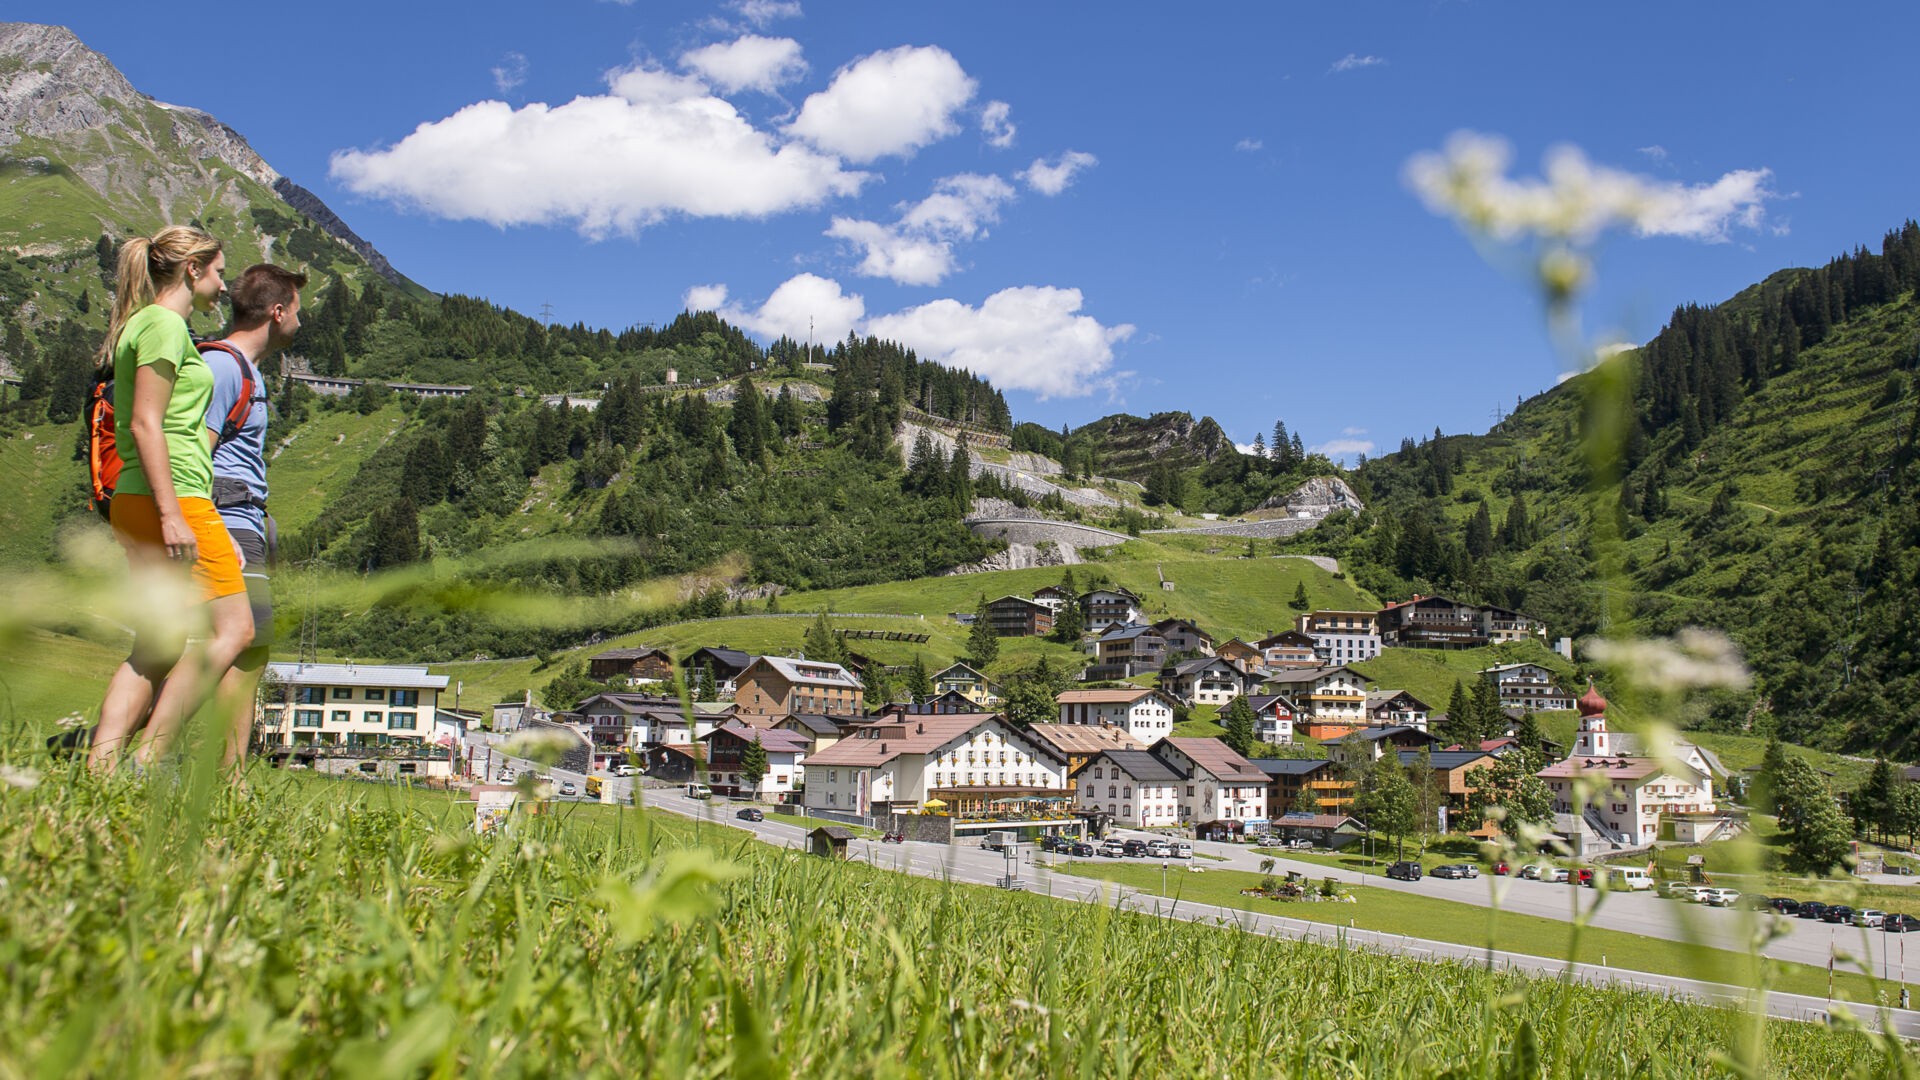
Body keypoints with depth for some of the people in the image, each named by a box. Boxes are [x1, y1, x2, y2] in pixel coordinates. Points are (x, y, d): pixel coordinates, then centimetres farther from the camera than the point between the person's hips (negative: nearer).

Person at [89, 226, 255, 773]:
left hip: (138, 503, 10)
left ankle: (99, 768, 4)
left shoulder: (144, 326, 23)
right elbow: (146, 424, -16)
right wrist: (172, 516, -21)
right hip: (175, 497, -10)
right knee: (233, 627, -8)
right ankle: (149, 757, -10)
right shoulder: (164, 324, -7)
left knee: (157, 648, 8)